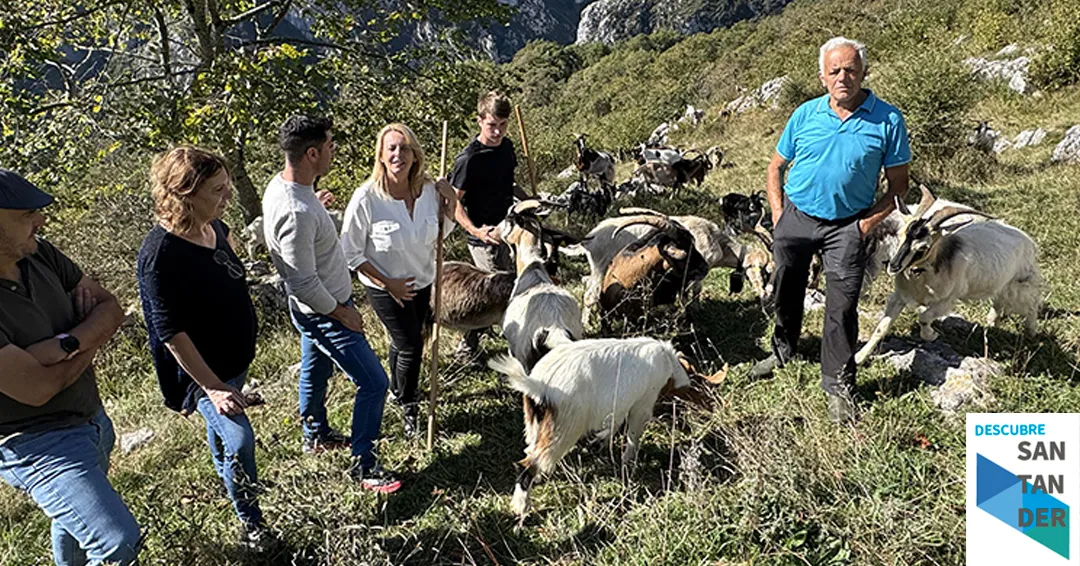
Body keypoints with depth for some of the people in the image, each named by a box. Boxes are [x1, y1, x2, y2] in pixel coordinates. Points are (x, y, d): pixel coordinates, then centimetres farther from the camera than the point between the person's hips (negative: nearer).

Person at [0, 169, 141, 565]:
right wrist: (89, 348, -10)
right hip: (38, 444, -7)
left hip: (91, 417, 7)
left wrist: (66, 344, -20)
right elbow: (37, 388, -26)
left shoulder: (39, 255, -8)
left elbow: (112, 309, -2)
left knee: (75, 520, 28)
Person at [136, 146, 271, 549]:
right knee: (239, 440, -19)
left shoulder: (214, 227, -4)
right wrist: (212, 386, -27)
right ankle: (251, 523, 3)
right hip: (202, 369, -8)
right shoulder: (161, 252, -28)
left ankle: (231, 480, 55)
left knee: (222, 430, 29)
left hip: (235, 358, 8)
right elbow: (170, 332, -27)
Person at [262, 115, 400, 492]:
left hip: (315, 309, 10)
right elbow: (304, 284, -29)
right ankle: (363, 464, 13)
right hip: (325, 315, -10)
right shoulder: (296, 213, -35)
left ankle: (316, 434, 51)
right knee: (373, 383, -1)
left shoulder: (280, 185, -3)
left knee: (315, 372, 28)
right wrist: (341, 312, -17)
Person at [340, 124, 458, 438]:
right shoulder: (366, 198, -25)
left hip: (422, 281, 5)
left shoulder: (429, 189, -12)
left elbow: (439, 234, 5)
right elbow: (350, 252, -16)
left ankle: (397, 390, 50)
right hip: (385, 287, -5)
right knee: (411, 346, 1)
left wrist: (450, 207, -14)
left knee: (404, 341, 22)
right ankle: (407, 406, 28)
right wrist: (388, 283, -17)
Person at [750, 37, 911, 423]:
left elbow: (898, 182, 0)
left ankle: (839, 385, 10)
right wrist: (778, 215, 0)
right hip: (796, 217, 3)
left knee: (842, 307, -5)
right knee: (786, 292, 16)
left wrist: (871, 222, -10)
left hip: (847, 227, -2)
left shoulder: (887, 120, -6)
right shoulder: (805, 115, 0)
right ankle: (783, 352, 41)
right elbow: (776, 167, 9)